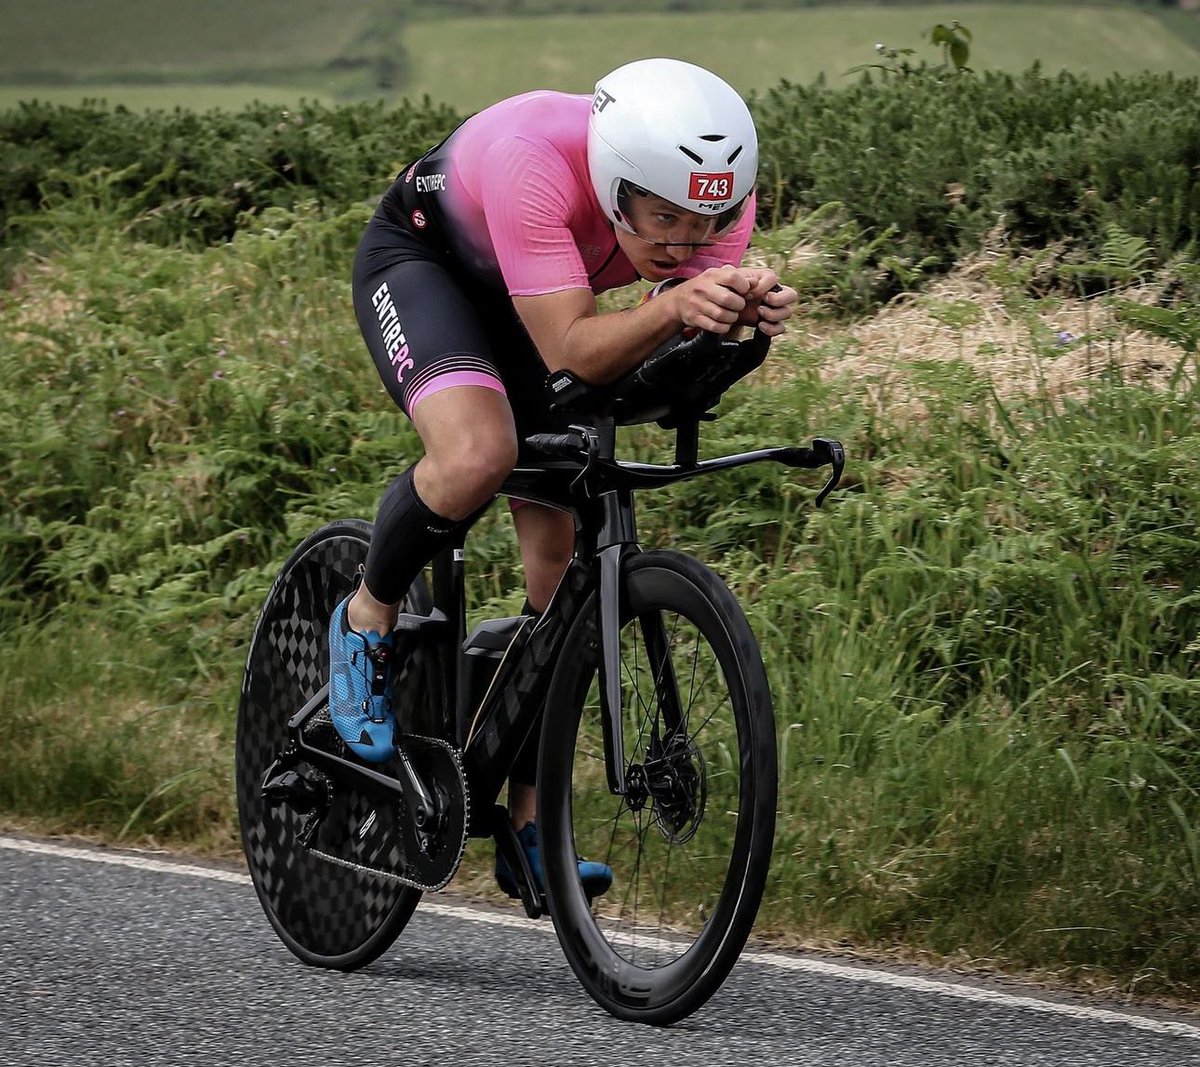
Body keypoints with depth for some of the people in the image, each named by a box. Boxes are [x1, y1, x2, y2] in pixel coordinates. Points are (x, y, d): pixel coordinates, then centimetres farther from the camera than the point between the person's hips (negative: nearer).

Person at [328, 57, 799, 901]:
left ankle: (528, 829, 9)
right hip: (421, 259, -5)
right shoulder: (535, 163, -42)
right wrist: (672, 305, -60)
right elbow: (572, 352, -43)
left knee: (565, 560, -2)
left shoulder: (718, 188, -28)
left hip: (527, 297, 5)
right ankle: (368, 620, -4)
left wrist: (746, 314, -47)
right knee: (479, 452, -34)